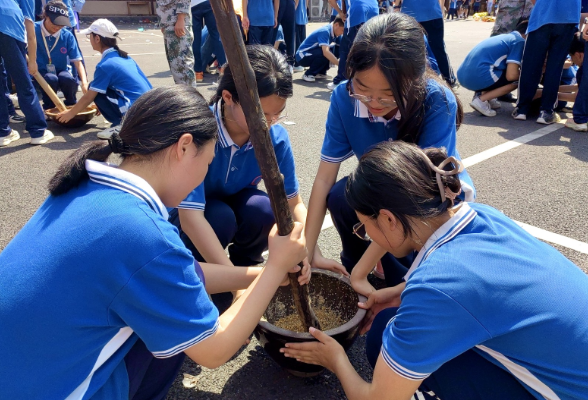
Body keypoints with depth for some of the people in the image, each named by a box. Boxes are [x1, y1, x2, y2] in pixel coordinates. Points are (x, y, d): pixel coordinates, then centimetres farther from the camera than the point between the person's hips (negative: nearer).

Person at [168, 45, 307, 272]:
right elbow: (190, 217, -38)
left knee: (263, 209, -29)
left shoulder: (276, 137, -21)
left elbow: (294, 202, -12)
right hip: (192, 212, -2)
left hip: (237, 204, 3)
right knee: (220, 217, -34)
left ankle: (245, 261, 2)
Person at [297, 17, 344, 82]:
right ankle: (308, 74, -13)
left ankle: (320, 72, 4)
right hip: (302, 56, -8)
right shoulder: (325, 31, -25)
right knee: (327, 55, -30)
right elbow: (325, 52, -38)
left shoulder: (333, 32, 0)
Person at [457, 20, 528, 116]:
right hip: (478, 77, -9)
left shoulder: (505, 36, 26)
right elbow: (511, 75, -7)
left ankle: (481, 93, 10)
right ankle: (481, 99, -6)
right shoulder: (519, 41, 1)